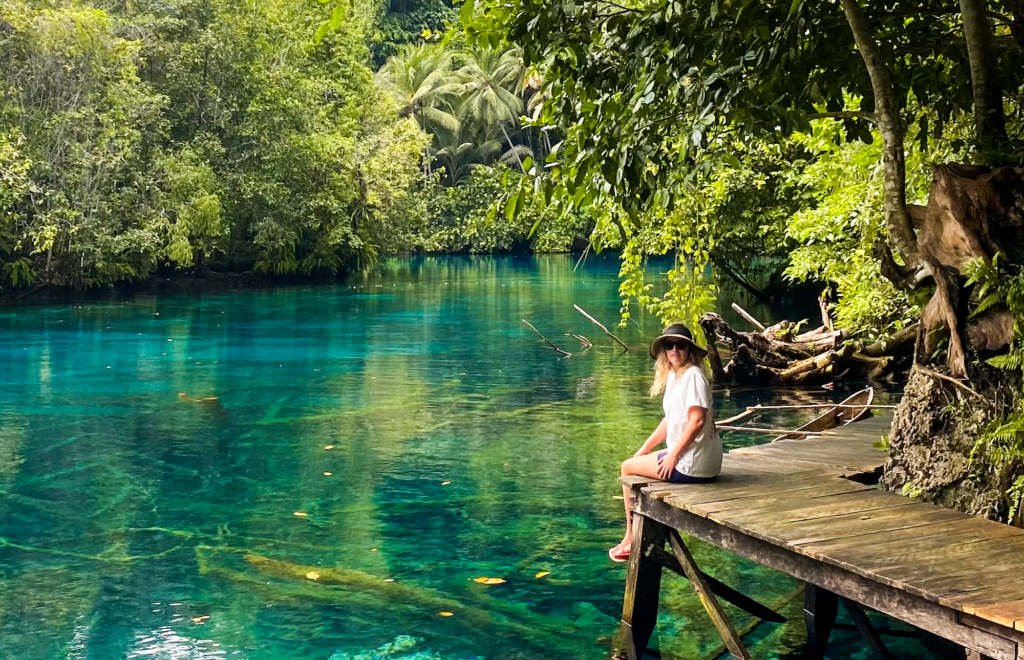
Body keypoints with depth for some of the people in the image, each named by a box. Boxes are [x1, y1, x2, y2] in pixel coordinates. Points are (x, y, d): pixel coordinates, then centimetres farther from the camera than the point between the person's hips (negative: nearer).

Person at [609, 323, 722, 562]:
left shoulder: (693, 375, -17)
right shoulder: (673, 375, 12)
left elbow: (697, 419, -25)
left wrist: (674, 455, -20)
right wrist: (645, 449, 16)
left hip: (692, 465, -10)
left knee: (628, 468, 3)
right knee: (637, 461, 25)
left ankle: (631, 538, 15)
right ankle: (636, 538, 27)